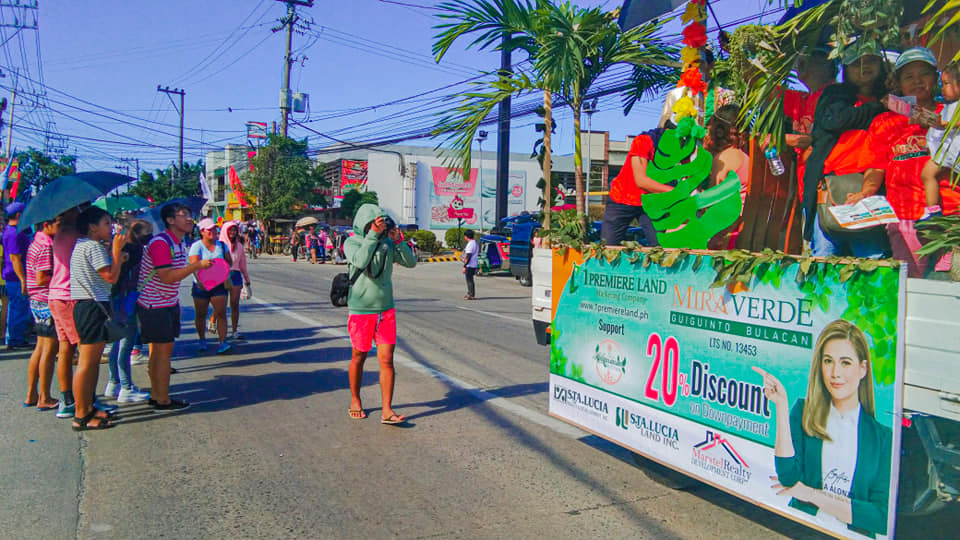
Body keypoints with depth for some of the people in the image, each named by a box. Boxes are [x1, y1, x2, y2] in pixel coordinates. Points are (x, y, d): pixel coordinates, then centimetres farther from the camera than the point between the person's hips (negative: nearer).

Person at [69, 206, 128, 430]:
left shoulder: (83, 245, 18)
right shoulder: (93, 247, -13)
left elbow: (105, 275, 19)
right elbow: (111, 276, -18)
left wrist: (118, 257, 11)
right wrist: (117, 249, -10)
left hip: (86, 305, 11)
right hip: (91, 307, -11)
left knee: (93, 361, 16)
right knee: (87, 362, -7)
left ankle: (88, 408, 24)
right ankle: (81, 416, -2)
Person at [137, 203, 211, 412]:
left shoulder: (179, 243, 10)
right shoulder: (160, 243, -20)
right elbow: (167, 277, -28)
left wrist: (176, 304, 22)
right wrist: (197, 265, -29)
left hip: (168, 304, 9)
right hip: (154, 306, -9)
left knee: (158, 351, 14)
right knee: (164, 350, -6)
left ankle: (156, 395, 22)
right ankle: (163, 401, 2)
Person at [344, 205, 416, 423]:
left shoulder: (387, 242, 3)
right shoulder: (352, 242, -7)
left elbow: (410, 262, -1)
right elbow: (360, 261, -27)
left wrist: (399, 241, -14)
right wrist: (373, 234, -30)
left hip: (386, 310, 3)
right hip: (360, 310, -2)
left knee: (387, 360, -3)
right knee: (359, 357, 12)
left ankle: (387, 411, 0)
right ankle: (355, 401, 32)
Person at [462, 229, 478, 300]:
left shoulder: (470, 244, -17)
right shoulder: (476, 243, 14)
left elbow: (468, 256, -21)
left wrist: (464, 266, -19)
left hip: (469, 265, -10)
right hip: (474, 265, 10)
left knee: (469, 280, -4)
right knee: (470, 280, 17)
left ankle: (471, 295, -1)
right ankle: (470, 293, 24)